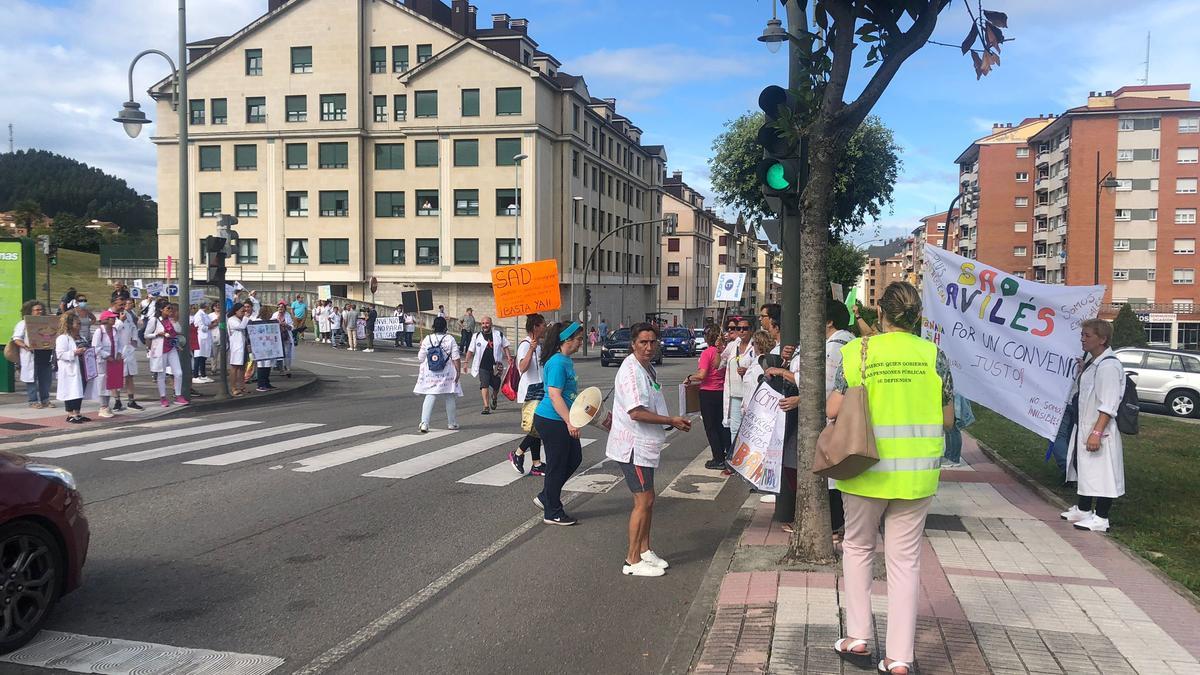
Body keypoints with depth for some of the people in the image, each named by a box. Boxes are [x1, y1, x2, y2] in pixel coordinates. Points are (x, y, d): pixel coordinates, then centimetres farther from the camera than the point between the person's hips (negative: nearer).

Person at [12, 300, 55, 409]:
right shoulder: (23, 324, 0)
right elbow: (17, 339, -7)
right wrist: (26, 347, -23)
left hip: (45, 356, 5)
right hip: (31, 356, -5)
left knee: (46, 379, 7)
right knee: (32, 379, -1)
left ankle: (45, 400, 15)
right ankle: (33, 401, 4)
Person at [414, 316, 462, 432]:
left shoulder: (427, 339, -3)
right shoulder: (450, 339, -7)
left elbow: (421, 358, 3)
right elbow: (456, 358, -9)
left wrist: (421, 346, 19)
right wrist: (457, 371, -1)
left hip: (430, 373, 1)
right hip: (447, 373, -1)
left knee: (430, 397, 4)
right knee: (450, 398, 12)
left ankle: (424, 423, -9)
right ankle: (452, 423, 22)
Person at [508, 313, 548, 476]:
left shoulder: (539, 344, 14)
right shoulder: (525, 345, -13)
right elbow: (523, 368, -27)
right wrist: (531, 350, -35)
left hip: (540, 389, 9)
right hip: (530, 390, -9)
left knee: (537, 428, 9)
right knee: (537, 427, -12)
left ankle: (536, 465, 13)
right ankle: (517, 454, 6)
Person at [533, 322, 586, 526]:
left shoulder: (566, 360, 11)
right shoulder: (557, 363, -20)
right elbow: (555, 396, -25)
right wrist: (570, 422, -27)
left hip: (561, 421, 10)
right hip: (551, 421, -10)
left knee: (575, 458, 17)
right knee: (557, 466, 0)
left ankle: (545, 497, 28)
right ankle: (552, 513, 14)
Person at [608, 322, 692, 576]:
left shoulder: (648, 368, 13)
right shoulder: (631, 370, -20)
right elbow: (636, 412, -27)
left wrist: (673, 422, 12)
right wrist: (671, 420, -19)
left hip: (644, 445, 10)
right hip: (632, 446, -10)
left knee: (647, 500, 17)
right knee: (644, 501, -6)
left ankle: (644, 550, 29)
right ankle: (632, 561, 3)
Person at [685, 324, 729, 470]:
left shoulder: (707, 353, -15)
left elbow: (701, 375, -20)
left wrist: (689, 378, -5)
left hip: (708, 393, -6)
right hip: (723, 391, 6)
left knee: (711, 427, 4)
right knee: (723, 425, 18)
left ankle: (719, 459, 6)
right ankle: (729, 454, 22)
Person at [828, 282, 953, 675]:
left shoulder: (857, 351, -8)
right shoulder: (934, 355, -3)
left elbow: (833, 410, -9)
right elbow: (947, 419, 2)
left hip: (868, 469, -1)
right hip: (918, 473, 2)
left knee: (858, 546, 19)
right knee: (905, 559, 9)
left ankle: (858, 637, 20)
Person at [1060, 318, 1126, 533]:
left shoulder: (1108, 366, -19)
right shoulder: (1092, 362, 11)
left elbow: (1108, 406, -24)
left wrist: (1097, 432, -27)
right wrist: (1082, 372, 13)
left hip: (1098, 431, -10)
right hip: (1083, 427, 11)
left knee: (1100, 473, -2)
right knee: (1082, 468, 20)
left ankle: (1100, 518, 7)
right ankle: (1083, 509, 33)